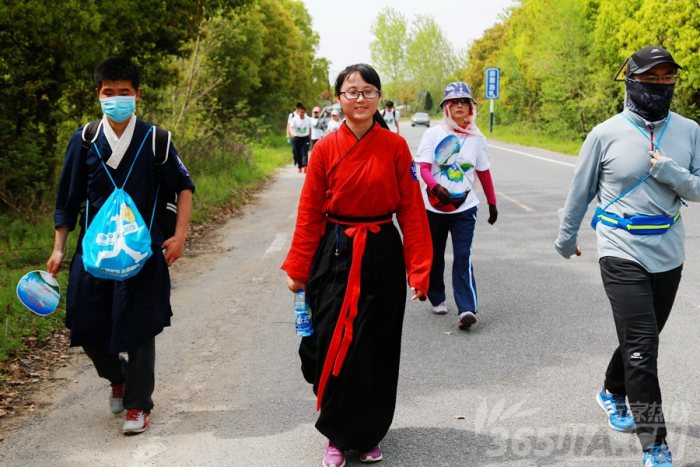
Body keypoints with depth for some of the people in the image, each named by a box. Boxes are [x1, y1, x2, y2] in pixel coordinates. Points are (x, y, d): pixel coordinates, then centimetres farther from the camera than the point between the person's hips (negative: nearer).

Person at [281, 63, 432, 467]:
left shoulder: (395, 147, -4)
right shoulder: (326, 148, -3)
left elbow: (412, 211, -3)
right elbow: (309, 213, 1)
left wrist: (419, 270, -7)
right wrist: (298, 269, 0)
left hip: (381, 256, 0)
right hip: (335, 256, 0)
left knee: (376, 351, 9)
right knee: (333, 348, 4)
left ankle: (370, 434, 29)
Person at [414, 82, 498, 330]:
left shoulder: (477, 138, 5)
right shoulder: (433, 134, -2)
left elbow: (484, 173, 13)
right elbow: (424, 167, -12)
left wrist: (492, 204, 18)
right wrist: (435, 186, -32)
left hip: (464, 207, 0)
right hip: (434, 206, 0)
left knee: (463, 257, -12)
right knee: (435, 256, 12)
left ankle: (467, 309, -16)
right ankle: (437, 299, 32)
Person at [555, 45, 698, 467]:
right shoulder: (606, 135, -7)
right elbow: (581, 191, 5)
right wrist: (567, 236, 15)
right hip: (623, 254, -4)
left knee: (641, 341, 19)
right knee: (642, 347, -10)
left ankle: (613, 392, 46)